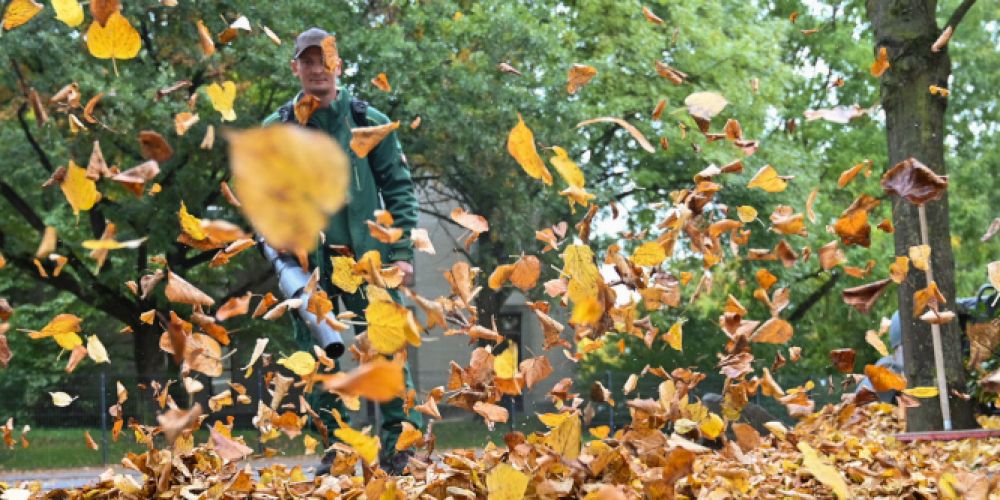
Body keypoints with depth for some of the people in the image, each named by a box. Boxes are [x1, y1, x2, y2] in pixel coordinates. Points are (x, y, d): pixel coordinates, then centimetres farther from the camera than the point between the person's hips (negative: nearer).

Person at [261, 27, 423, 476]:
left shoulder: (370, 123, 5)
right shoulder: (276, 130, 7)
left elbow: (398, 189, 4)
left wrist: (402, 252, -4)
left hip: (367, 257, -1)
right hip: (306, 263, 1)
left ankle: (402, 447, 0)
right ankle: (336, 450, 11)